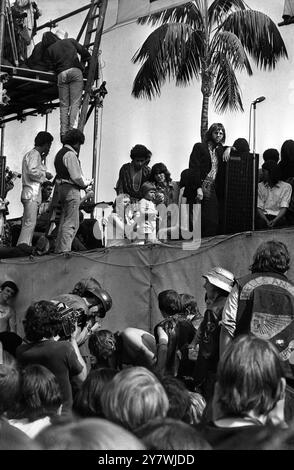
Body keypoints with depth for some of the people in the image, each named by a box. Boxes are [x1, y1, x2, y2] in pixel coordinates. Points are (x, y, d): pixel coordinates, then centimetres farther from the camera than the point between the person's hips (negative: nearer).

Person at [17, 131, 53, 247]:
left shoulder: (29, 154, 23)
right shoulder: (34, 154, -8)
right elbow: (32, 172, -21)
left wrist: (43, 158, 18)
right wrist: (45, 174, -8)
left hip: (29, 194, 10)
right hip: (32, 194, -10)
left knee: (27, 223, 9)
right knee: (30, 223, -14)